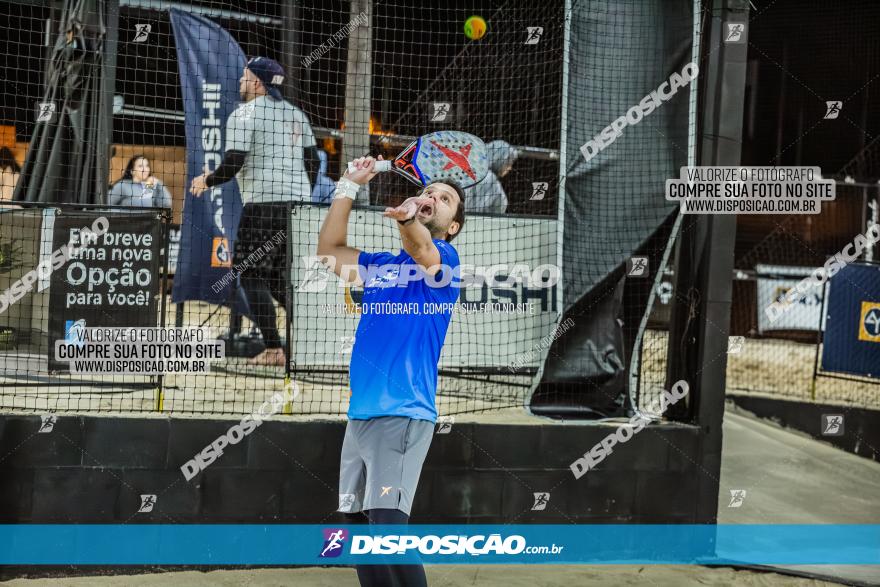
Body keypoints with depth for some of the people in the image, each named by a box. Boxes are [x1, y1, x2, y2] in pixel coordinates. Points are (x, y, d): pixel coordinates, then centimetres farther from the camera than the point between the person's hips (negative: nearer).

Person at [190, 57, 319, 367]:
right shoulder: (296, 114, 17)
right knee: (280, 277, 17)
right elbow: (313, 161, 17)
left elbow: (233, 165, -12)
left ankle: (273, 350, -8)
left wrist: (206, 181, 6)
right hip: (298, 202, 7)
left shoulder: (243, 115, -5)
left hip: (263, 203, -7)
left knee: (253, 276, -1)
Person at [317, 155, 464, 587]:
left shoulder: (444, 258, -1)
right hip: (360, 414, 7)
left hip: (404, 414, -7)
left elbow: (421, 248, -23)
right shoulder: (378, 265, 20)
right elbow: (329, 250, 14)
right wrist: (349, 187, 7)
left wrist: (406, 219, -46)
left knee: (389, 524, -20)